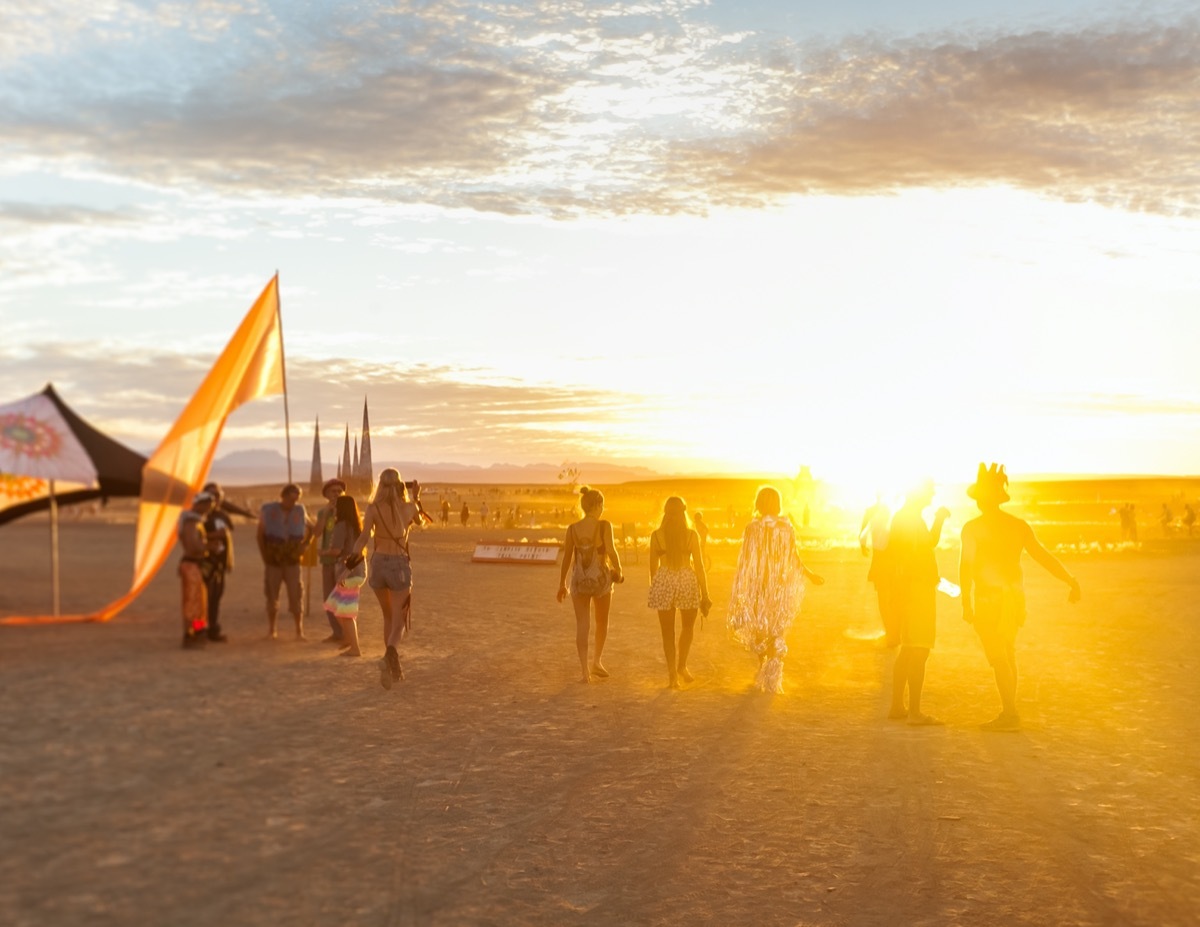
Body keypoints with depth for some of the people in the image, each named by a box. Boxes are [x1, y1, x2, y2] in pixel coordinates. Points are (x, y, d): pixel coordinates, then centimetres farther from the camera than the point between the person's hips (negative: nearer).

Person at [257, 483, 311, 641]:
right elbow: (260, 535, 1)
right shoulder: (268, 511, -5)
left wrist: (303, 546, 5)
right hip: (273, 562, -1)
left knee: (296, 596, -6)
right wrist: (265, 557, -1)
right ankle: (272, 631, 15)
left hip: (292, 562, 1)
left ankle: (299, 631, -1)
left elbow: (310, 529, 17)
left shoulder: (299, 511, 1)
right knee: (272, 596, 4)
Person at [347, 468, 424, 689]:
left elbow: (364, 536, -17)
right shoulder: (409, 507, -1)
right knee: (399, 622, 1)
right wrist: (415, 498, 36)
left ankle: (394, 666, 24)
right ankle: (389, 656, -29)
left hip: (378, 564, 2)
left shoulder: (373, 508, -5)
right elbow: (419, 521, 22)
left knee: (389, 617, 21)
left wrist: (352, 557, -5)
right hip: (399, 565, -2)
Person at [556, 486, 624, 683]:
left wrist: (562, 583, 14)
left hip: (579, 580, 2)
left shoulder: (572, 529, 2)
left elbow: (566, 557, 5)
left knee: (582, 625, 4)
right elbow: (610, 550, -20)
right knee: (602, 622, 19)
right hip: (600, 578, -2)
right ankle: (597, 661, 15)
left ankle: (585, 669, -3)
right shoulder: (604, 526, -9)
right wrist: (619, 571, -4)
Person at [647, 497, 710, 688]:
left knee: (668, 632, 10)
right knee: (688, 626, 23)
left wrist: (653, 589, 19)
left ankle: (672, 673, 9)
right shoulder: (692, 535, -4)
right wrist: (705, 594, 3)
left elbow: (653, 566, 4)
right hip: (687, 581, 0)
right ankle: (682, 665, 17)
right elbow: (699, 565, -2)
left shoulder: (656, 535, -2)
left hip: (664, 582, 0)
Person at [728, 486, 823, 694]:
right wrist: (809, 575, 15)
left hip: (759, 585, 0)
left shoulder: (752, 528, -11)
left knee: (759, 628, 19)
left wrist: (741, 590, -4)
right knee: (778, 630, 9)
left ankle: (762, 670, 30)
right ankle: (771, 678, 5)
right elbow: (794, 558, -3)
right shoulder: (786, 527, -8)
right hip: (782, 585, 0)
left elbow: (746, 561, -10)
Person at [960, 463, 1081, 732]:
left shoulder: (972, 528, -10)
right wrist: (1071, 581, 8)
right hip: (1014, 598, 6)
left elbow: (966, 567, -15)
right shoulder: (1018, 526, 4)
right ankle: (1008, 712, 23)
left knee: (998, 658, -2)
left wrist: (966, 603, -13)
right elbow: (1044, 556, 3)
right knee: (1007, 656, 17)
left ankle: (1010, 715, -5)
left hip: (989, 599, -6)